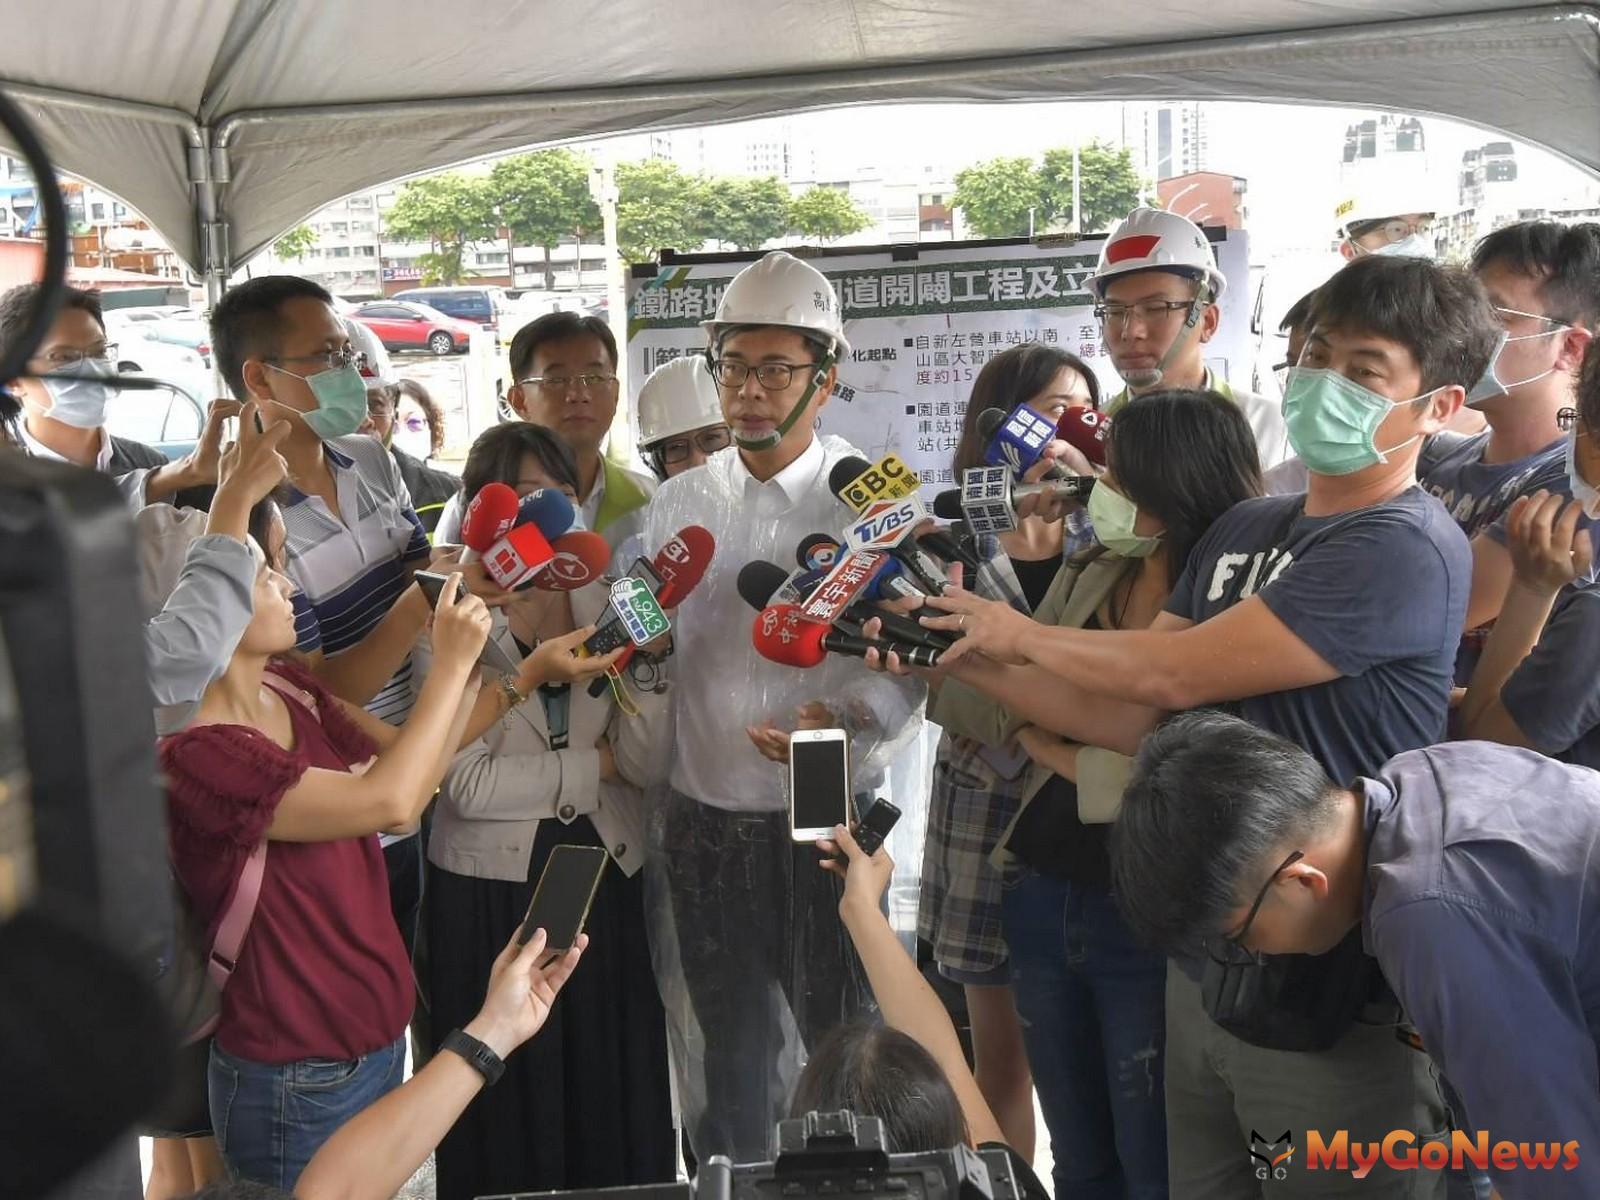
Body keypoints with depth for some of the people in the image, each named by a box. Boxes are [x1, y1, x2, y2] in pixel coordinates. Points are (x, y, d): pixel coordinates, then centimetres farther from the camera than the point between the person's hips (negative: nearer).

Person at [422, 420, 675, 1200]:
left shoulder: (602, 604, 2)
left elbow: (644, 762, -5)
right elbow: (467, 784, -19)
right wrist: (593, 764, -10)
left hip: (603, 875, 4)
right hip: (493, 886, -3)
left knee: (615, 1096, 13)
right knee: (510, 1102, 11)